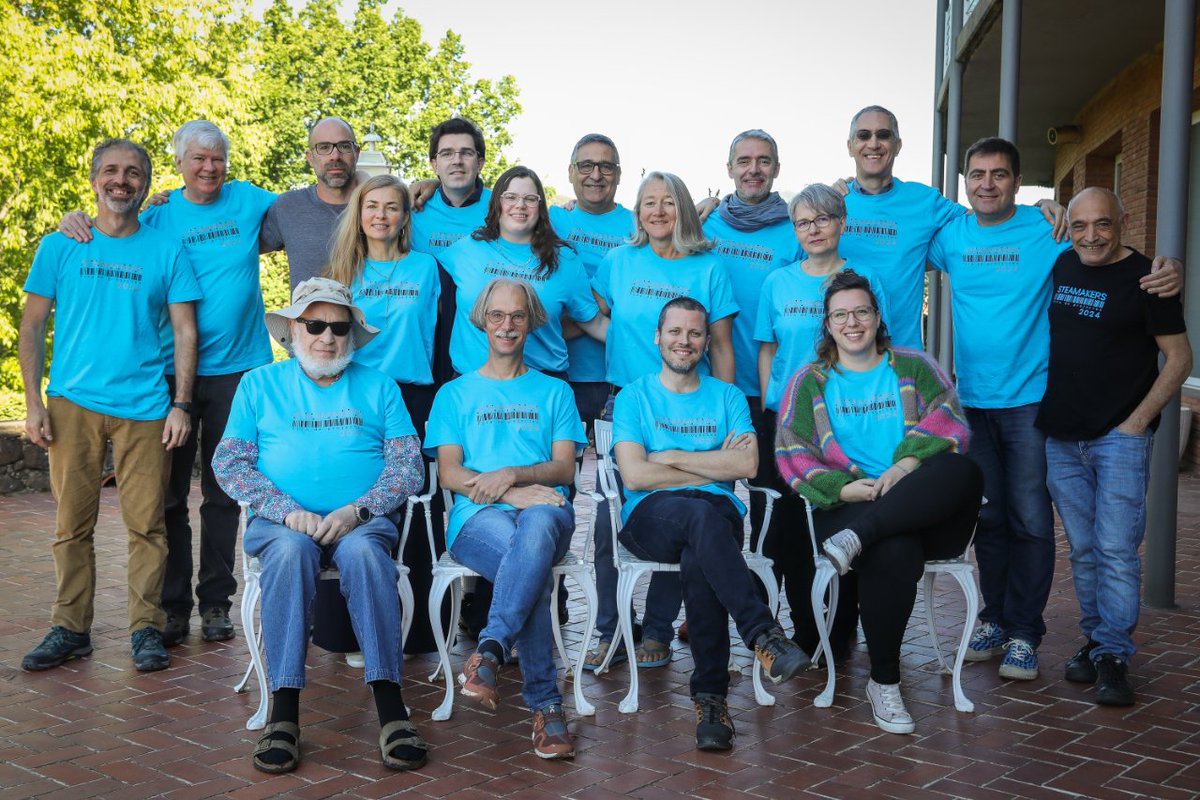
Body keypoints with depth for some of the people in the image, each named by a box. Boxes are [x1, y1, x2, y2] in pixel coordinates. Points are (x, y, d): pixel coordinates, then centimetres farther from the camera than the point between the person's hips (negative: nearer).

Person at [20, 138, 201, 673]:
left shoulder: (166, 251, 6)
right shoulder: (60, 247, 8)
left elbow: (184, 332, 5)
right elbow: (32, 326, 8)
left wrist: (180, 404, -3)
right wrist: (33, 402, 0)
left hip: (143, 407, -1)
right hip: (72, 403, 1)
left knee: (146, 523, -1)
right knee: (72, 523, 4)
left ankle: (147, 629, 9)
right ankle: (69, 629, 14)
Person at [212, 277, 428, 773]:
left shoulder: (378, 387, 15)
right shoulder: (259, 385, 15)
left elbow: (408, 466, 5)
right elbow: (228, 463, 5)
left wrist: (356, 510, -12)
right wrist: (288, 511, -11)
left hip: (361, 520, 0)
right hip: (283, 521, 0)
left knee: (363, 551, -34)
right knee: (291, 549, -35)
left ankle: (390, 710, -39)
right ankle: (283, 712, -37)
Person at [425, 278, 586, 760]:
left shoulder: (554, 392, 26)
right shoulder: (455, 394, 23)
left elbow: (564, 468, 11)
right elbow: (449, 473, 8)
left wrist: (513, 475, -11)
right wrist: (515, 494, -10)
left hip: (545, 508, 1)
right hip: (478, 516, -1)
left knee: (538, 525, -42)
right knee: (534, 565, -38)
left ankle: (489, 652, -48)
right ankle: (545, 704, -37)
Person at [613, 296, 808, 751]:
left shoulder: (727, 397, 20)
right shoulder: (634, 397, 13)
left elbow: (747, 465, 2)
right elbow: (634, 475, -2)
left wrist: (671, 457, 0)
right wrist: (713, 466, 0)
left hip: (720, 514, 1)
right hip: (651, 515, -1)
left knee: (698, 562, -36)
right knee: (702, 515, -38)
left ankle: (710, 697, -32)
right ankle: (765, 636, -44)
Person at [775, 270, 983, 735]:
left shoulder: (915, 367, 18)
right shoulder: (809, 382, 17)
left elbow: (948, 418, 2)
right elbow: (791, 454, 6)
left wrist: (907, 462, -18)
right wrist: (845, 488, -13)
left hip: (925, 511, 2)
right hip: (847, 506, -1)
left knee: (961, 471, -33)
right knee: (894, 552, -37)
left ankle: (856, 539, -37)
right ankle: (883, 681, -22)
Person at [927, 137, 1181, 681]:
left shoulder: (1047, 231, -6)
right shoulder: (950, 234, 4)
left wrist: (1166, 276, -25)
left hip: (1030, 400, -3)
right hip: (972, 400, 4)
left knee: (1030, 521, -3)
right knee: (988, 518, 13)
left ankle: (1023, 634, 7)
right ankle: (995, 620, 26)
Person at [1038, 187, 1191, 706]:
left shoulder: (1145, 278, -5)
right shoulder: (1059, 265, 8)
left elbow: (1179, 357, -5)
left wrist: (1138, 420, -10)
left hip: (1119, 436, -4)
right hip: (1061, 438, 5)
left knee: (1117, 550, -7)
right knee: (1084, 550, 10)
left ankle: (1113, 656, -2)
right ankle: (1095, 640, 20)